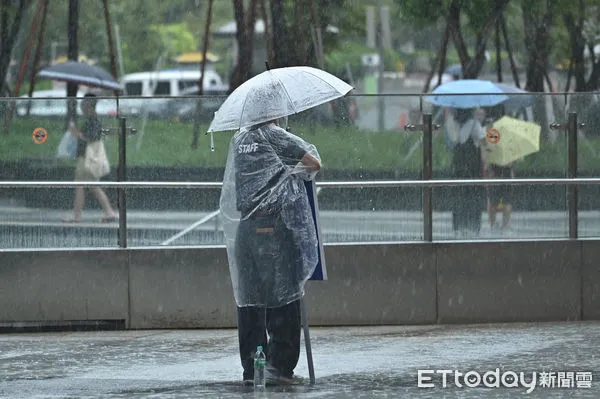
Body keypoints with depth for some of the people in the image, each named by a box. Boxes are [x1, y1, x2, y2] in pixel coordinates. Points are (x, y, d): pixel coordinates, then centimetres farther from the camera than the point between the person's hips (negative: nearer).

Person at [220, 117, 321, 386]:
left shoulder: (238, 139, 14)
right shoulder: (276, 136, -2)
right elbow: (314, 164, -3)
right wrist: (300, 169, 17)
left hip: (243, 230, 5)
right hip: (275, 228, -5)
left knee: (249, 300, 7)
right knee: (283, 297, 0)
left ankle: (250, 368, 6)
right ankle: (279, 366, -5)